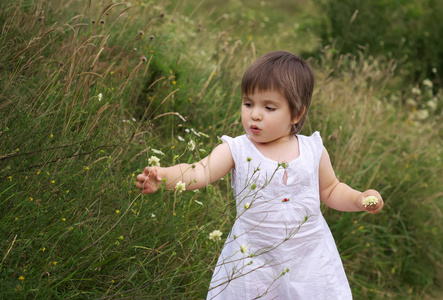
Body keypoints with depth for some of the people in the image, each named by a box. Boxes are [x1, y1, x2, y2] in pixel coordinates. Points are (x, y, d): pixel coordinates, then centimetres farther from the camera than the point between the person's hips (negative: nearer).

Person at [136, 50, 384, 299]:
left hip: (309, 261, 2)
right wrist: (162, 176, -42)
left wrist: (360, 200, -4)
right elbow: (199, 172, -25)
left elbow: (330, 190, 12)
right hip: (254, 262, -1)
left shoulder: (313, 150, -2)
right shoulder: (236, 150, -10)